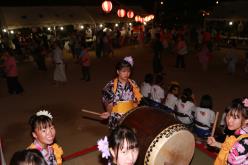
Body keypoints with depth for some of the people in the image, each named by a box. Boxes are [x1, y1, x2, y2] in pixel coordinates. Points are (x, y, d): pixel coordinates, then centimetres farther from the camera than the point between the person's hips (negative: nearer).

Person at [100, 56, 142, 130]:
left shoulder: (133, 84, -1)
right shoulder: (111, 85, -11)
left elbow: (136, 101, 7)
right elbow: (109, 102, -6)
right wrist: (108, 112, -23)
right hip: (116, 118, -2)